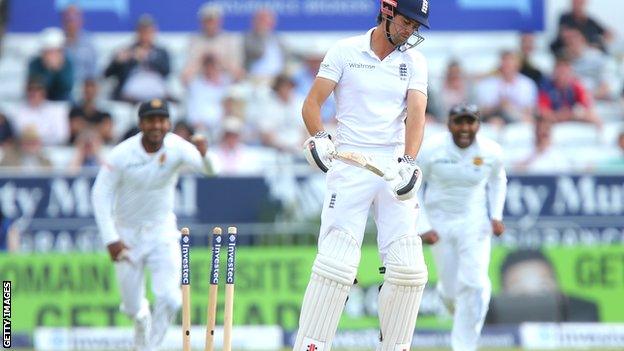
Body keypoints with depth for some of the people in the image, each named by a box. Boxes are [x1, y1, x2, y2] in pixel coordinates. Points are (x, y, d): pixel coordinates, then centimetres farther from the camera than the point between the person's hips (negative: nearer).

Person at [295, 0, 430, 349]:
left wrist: (409, 163, -20)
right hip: (349, 166, -3)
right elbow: (312, 103, 1)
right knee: (336, 264, -13)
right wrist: (319, 137, -20)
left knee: (409, 268, -4)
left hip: (395, 167, 3)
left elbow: (416, 114, -4)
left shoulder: (414, 61, 9)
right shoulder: (345, 52, 2)